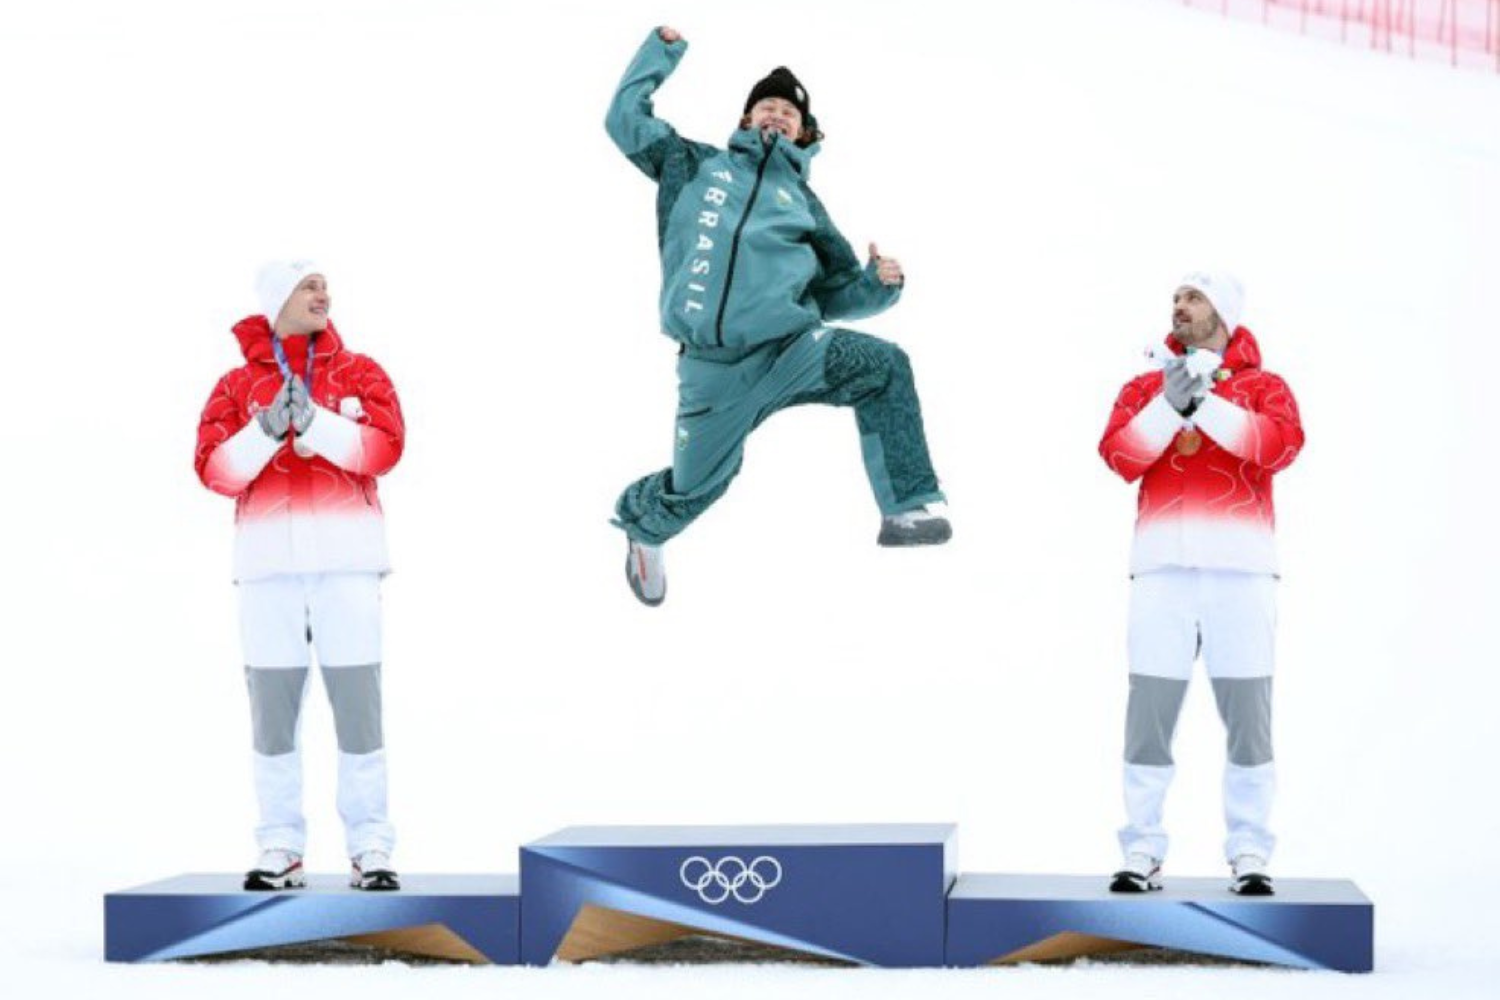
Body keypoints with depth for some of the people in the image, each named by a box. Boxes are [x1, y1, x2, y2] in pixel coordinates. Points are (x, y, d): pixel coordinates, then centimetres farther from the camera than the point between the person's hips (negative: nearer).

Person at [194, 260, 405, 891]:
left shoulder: (359, 373, 9)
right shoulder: (237, 386, 10)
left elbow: (383, 447, -7)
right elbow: (216, 470, -3)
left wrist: (311, 419, -18)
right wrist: (266, 429, -18)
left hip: (345, 560, -1)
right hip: (269, 561, 1)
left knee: (357, 704, -2)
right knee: (273, 708, 2)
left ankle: (370, 851, 3)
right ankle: (280, 851, 10)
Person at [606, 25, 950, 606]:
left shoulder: (802, 202, 21)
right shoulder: (697, 165, 21)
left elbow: (833, 295, 19)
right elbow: (626, 118, 22)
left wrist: (878, 284, -1)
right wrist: (662, 50, 25)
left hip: (792, 348, 1)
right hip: (713, 366, -1)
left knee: (884, 367, -26)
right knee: (694, 488, 4)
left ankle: (907, 508, -23)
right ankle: (639, 520, 41)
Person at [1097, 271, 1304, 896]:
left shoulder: (1263, 387, 12)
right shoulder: (1144, 387, 18)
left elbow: (1280, 443, -9)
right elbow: (1120, 456, 0)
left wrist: (1205, 403, -13)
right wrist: (1170, 404, -12)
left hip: (1240, 570, -1)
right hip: (1162, 569, 1)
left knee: (1248, 715, -2)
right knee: (1148, 714, -3)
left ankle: (1249, 855, 3)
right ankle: (1143, 853, 2)